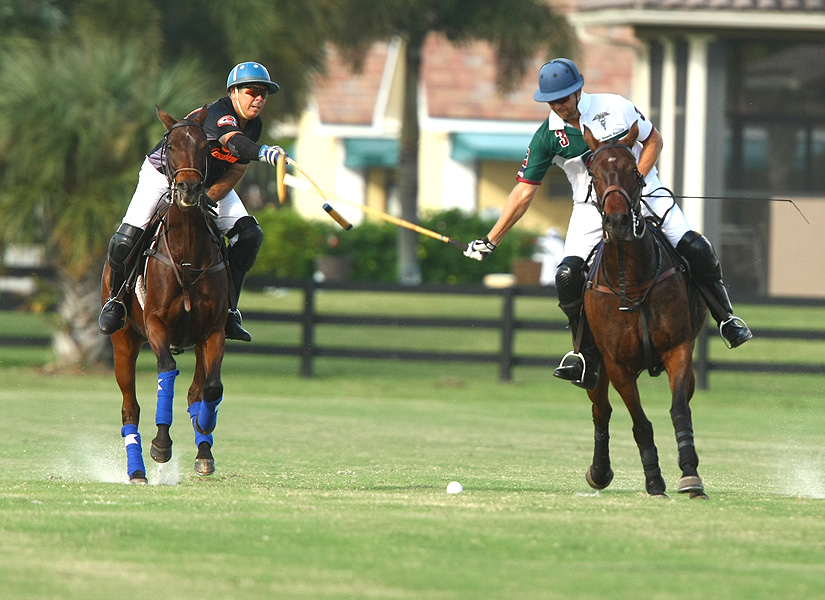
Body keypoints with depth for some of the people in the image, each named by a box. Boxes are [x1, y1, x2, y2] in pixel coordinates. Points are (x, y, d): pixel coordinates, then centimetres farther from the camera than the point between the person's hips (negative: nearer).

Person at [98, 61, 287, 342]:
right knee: (125, 241, -18)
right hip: (163, 174, -6)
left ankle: (227, 311, -9)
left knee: (249, 234, -14)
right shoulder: (218, 114, -33)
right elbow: (234, 142, -56)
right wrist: (265, 152, -75)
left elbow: (232, 177, -7)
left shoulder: (254, 126, -10)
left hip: (210, 183, 6)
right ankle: (116, 301, 11)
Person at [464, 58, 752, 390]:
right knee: (568, 276, -19)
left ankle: (725, 318, 4)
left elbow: (653, 141, 1)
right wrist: (490, 241, -11)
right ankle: (587, 356, -5)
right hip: (592, 210, 1)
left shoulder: (616, 108, -10)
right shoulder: (547, 136, -7)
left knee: (695, 249, -18)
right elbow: (524, 192, -5)